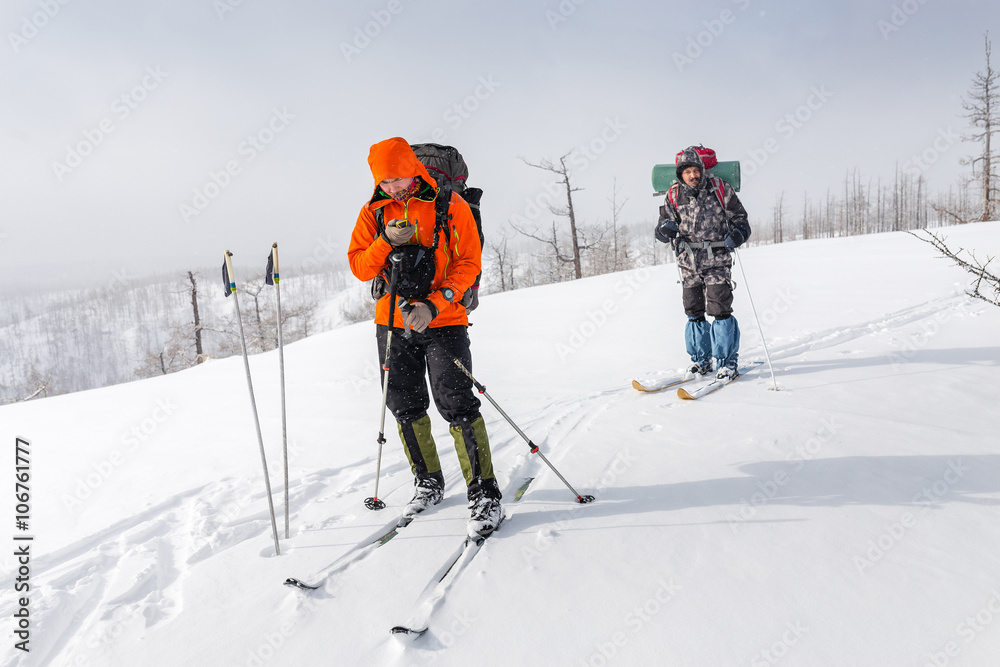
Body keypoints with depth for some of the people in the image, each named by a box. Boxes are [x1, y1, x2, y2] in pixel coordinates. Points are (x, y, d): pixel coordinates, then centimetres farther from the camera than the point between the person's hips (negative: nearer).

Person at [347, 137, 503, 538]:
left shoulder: (450, 206, -3)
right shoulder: (374, 212, 6)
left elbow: (468, 264, -7)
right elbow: (359, 267, 3)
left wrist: (433, 305, -19)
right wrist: (386, 242, -16)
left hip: (443, 321, -4)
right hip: (393, 323, 4)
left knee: (456, 403, -10)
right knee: (404, 405, 10)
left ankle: (484, 493, 1)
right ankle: (428, 482, 29)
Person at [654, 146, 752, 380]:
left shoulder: (719, 189, -1)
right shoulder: (674, 197, 3)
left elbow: (739, 217, 7)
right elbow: (661, 232, 6)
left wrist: (737, 233, -14)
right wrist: (666, 229, -18)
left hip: (717, 259, -3)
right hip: (689, 263, 3)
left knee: (719, 309, -9)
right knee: (694, 312, 8)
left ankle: (728, 362, 3)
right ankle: (701, 360, 23)